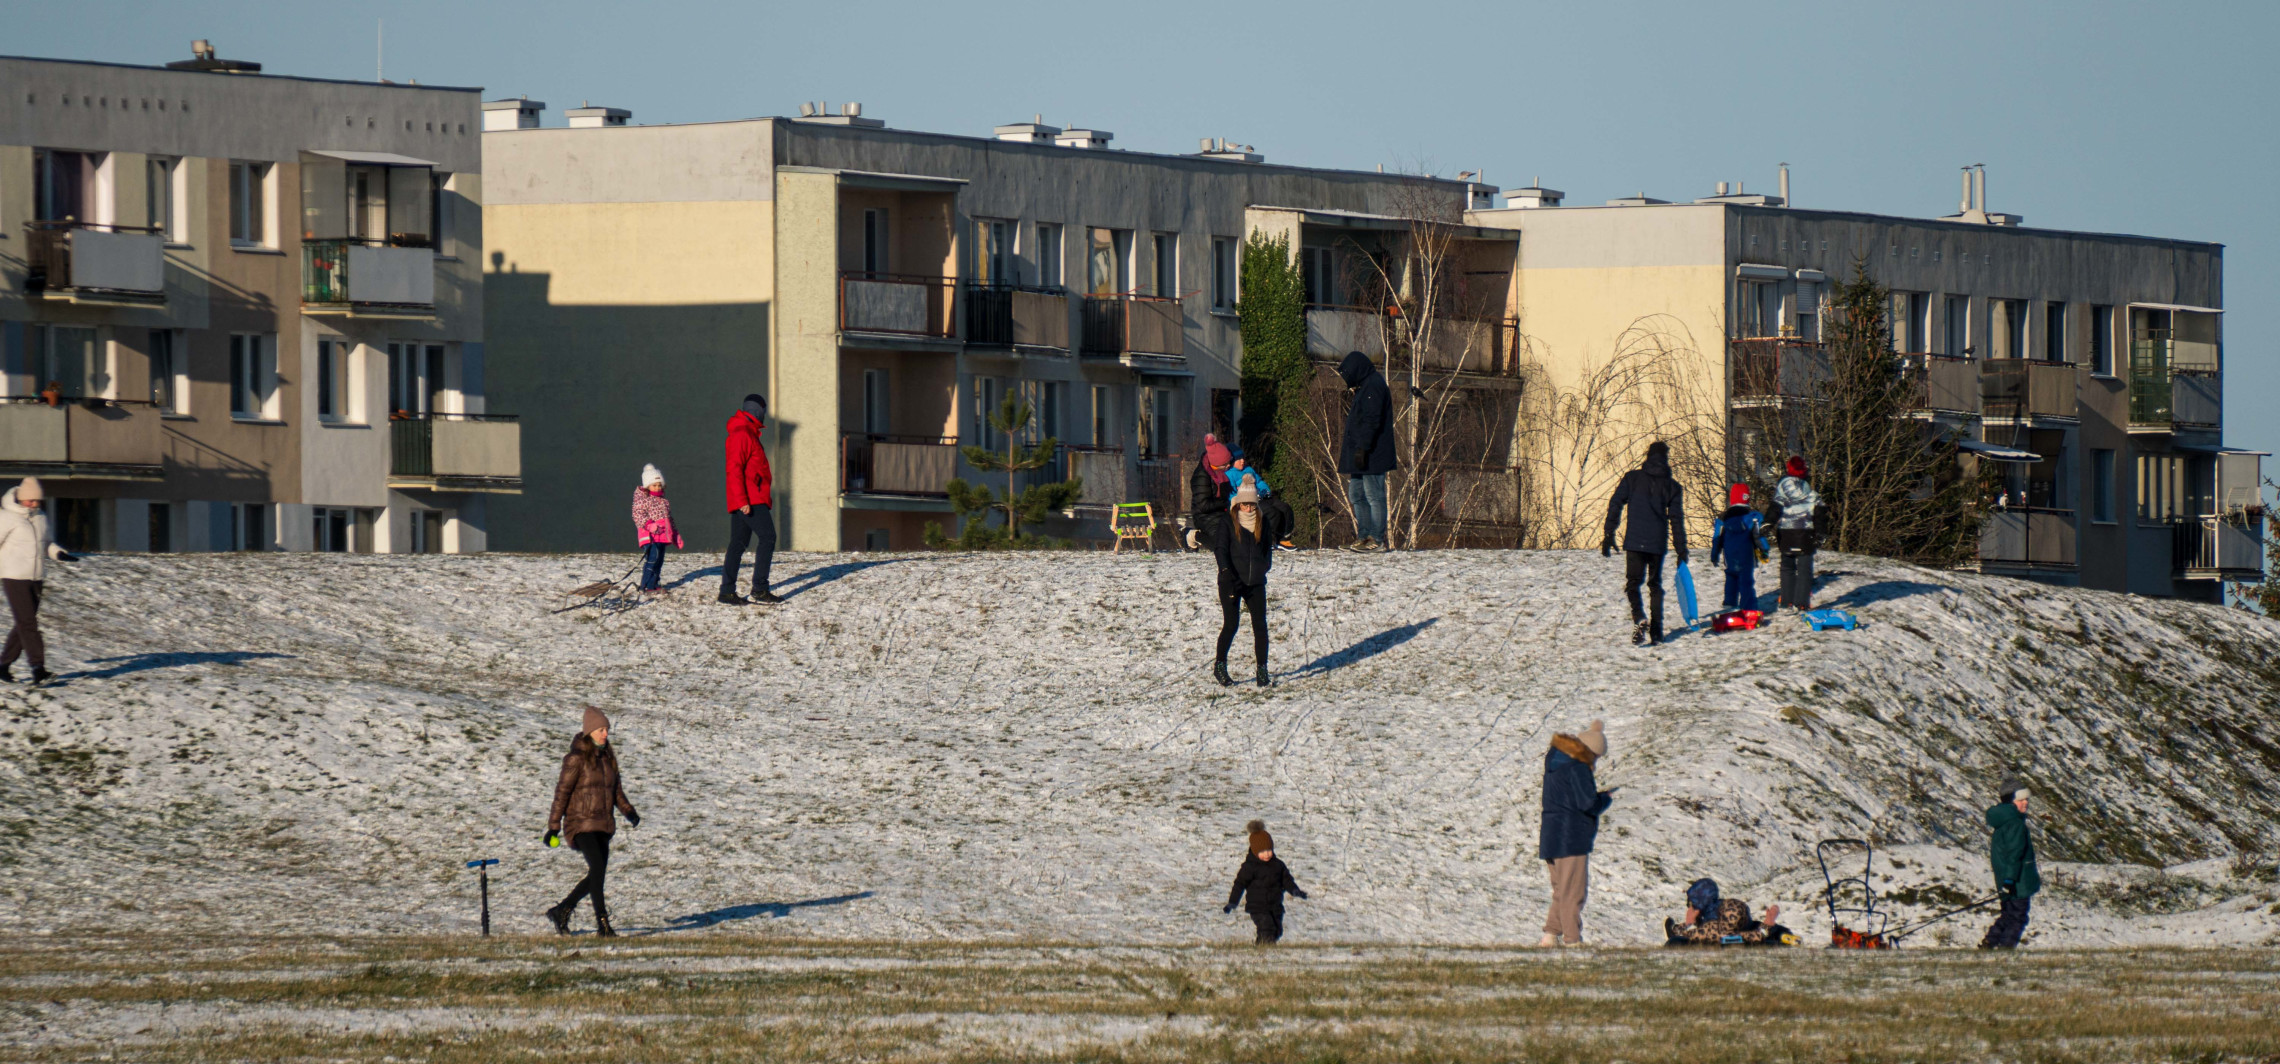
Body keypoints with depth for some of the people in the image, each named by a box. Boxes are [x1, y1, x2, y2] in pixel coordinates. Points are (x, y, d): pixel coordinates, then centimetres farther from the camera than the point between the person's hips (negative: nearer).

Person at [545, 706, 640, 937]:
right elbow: (562, 792, -10)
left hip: (603, 824, 8)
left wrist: (628, 810, 2)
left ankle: (561, 912, 24)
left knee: (597, 876, 8)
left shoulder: (608, 758, 12)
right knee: (597, 868, -19)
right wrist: (554, 826, -12)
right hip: (581, 823, -8)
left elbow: (616, 789, 19)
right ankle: (602, 923, -17)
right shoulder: (576, 758, -9)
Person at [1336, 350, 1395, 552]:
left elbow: (1372, 421, -21)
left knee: (1373, 496, -7)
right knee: (1356, 495, 12)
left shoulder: (1373, 386, -13)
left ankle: (1377, 539, -5)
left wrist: (1362, 448, -24)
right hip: (1360, 453, 11)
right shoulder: (1365, 386, 18)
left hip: (1372, 455, -11)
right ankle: (1363, 537, 15)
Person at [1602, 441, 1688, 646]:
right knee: (1655, 584, 15)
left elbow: (1615, 506, -2)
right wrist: (1681, 550, 11)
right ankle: (1656, 632, 13)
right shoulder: (1672, 486, 7)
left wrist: (1609, 536, -1)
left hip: (1634, 542, -2)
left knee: (1632, 583, 1)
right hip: (1658, 543, 2)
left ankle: (1639, 618, -26)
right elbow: (1676, 519, 7)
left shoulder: (1632, 478, 4)